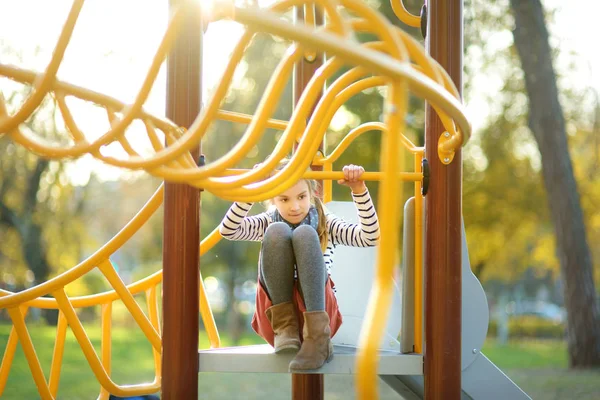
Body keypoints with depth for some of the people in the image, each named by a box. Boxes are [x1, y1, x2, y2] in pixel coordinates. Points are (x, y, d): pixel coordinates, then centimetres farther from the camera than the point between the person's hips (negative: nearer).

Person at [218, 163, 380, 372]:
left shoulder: (325, 225, 10)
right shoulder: (268, 223, 11)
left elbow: (370, 237, -7)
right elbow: (228, 230, -9)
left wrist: (359, 190, -17)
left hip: (316, 312, 0)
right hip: (276, 311, 0)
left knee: (305, 234, -24)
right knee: (277, 232, -20)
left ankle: (317, 336, -36)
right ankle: (285, 327, -24)